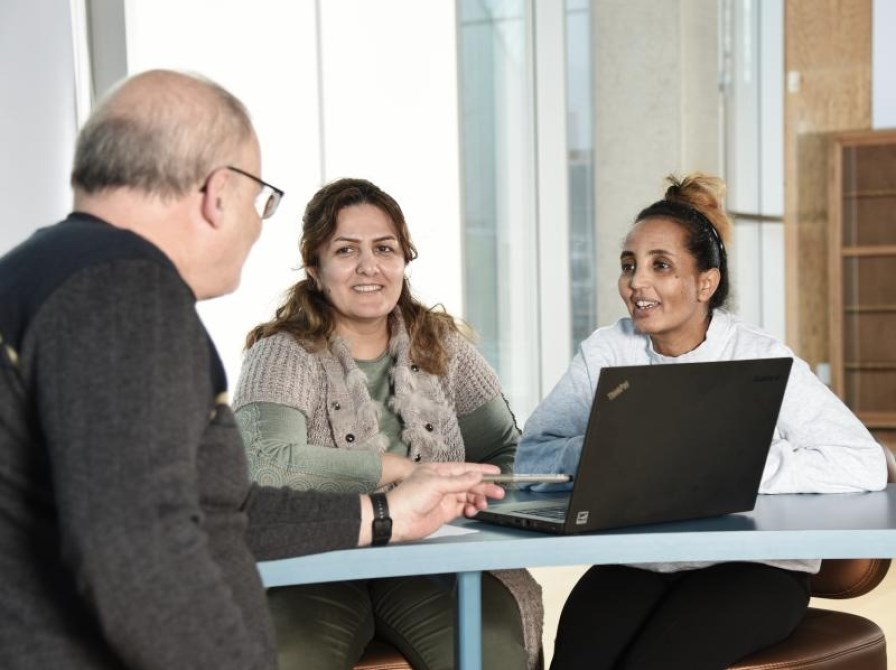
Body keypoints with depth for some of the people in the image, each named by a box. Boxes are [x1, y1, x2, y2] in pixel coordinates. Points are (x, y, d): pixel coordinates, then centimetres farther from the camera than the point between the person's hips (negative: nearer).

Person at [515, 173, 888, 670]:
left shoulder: (761, 361, -9)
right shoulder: (606, 352, 2)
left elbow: (864, 465, -19)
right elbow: (530, 452, -4)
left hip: (753, 562, -2)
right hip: (638, 562, 3)